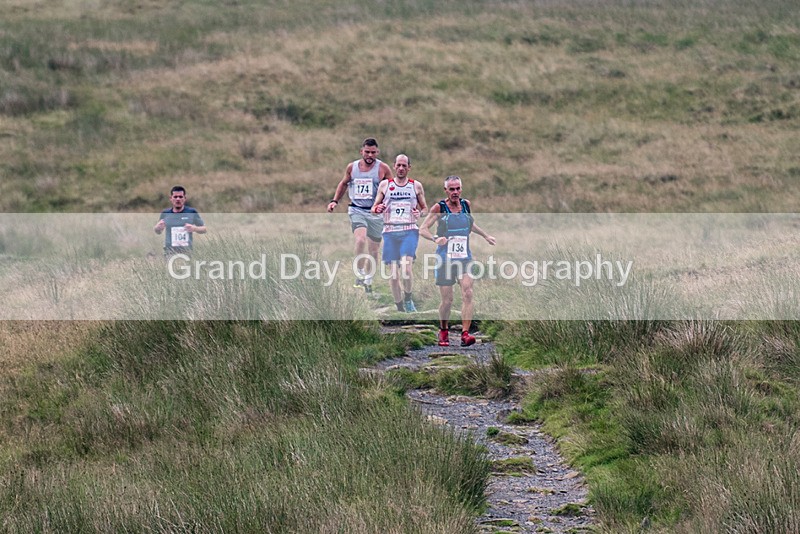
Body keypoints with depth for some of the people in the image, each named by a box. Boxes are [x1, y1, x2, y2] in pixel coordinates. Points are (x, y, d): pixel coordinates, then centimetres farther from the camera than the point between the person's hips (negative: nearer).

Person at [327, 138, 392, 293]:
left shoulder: (383, 168, -2)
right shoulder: (352, 167, 5)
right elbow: (344, 183, 23)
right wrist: (334, 200, 15)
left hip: (376, 212, 0)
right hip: (357, 210, 0)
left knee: (373, 250, 8)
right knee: (360, 239, -26)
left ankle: (368, 280, 25)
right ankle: (359, 275, -17)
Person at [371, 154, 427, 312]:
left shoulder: (416, 186, 10)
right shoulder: (385, 185, 10)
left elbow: (425, 209, 17)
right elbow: (374, 208, 14)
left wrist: (420, 213, -6)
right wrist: (377, 209, -9)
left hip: (409, 230, -2)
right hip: (390, 231, 2)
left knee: (406, 266, -22)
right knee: (393, 271, 0)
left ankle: (408, 297, 1)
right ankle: (399, 307, 11)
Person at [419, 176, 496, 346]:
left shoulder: (466, 205, 7)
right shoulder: (439, 208, -5)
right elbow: (422, 229, -7)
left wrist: (485, 236, 32)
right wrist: (435, 238, -26)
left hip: (464, 258, 2)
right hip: (445, 259, -2)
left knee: (467, 294, -17)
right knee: (447, 300, 1)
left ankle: (465, 334, -21)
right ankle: (443, 332, 25)